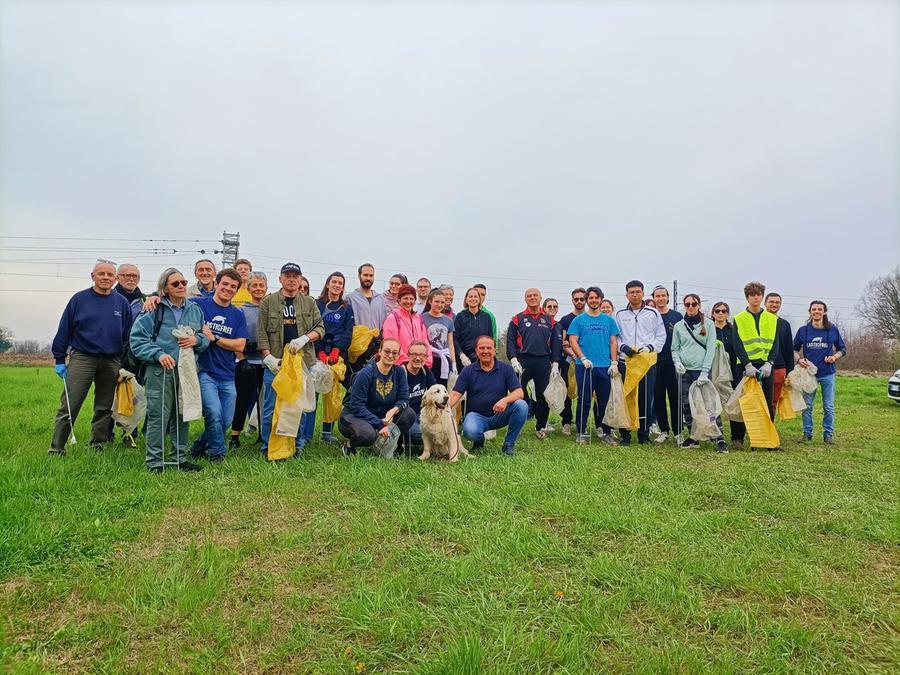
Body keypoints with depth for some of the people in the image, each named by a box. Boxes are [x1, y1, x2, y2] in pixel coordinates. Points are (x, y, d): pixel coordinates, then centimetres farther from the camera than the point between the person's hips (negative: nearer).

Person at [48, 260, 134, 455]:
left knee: (104, 408, 10)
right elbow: (64, 330, 3)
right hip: (82, 358, -2)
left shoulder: (122, 303, 5)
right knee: (68, 407, -5)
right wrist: (59, 359, 1)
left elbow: (127, 335, 9)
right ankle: (56, 448, 2)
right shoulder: (79, 299, 0)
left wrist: (125, 362, 6)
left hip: (111, 362, 2)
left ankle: (98, 446, 22)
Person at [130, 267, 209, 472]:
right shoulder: (155, 310, -3)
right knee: (158, 416, -4)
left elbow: (205, 338, 17)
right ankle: (154, 461, 5)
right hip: (160, 371, -4)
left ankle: (180, 459, 21)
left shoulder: (195, 310, 12)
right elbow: (137, 339, -5)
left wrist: (196, 340, -5)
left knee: (182, 416, 10)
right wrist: (158, 354, -16)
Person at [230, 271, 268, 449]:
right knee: (243, 400, 4)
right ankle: (235, 437, 15)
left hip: (267, 363, 2)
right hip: (247, 363, -2)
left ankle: (264, 435, 20)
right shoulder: (241, 311, 3)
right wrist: (242, 360, -9)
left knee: (266, 400, 7)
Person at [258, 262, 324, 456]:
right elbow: (261, 333, 2)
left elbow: (320, 328, 7)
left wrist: (304, 338, -12)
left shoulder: (309, 303, 11)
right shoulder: (268, 302, 6)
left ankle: (297, 445, 19)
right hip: (275, 363, -1)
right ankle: (268, 447, 14)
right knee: (271, 407, 2)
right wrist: (268, 357, -8)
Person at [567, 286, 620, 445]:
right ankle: (581, 433, 12)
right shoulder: (579, 319, 5)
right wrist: (583, 358, -13)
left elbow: (613, 342, 9)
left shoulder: (609, 320, 11)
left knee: (605, 401, 6)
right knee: (584, 401, 2)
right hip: (584, 366, -2)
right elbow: (573, 341, -1)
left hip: (605, 367, 2)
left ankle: (607, 433, 17)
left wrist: (614, 362, -2)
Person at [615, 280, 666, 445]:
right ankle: (625, 434, 9)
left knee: (646, 399, 1)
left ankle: (644, 434, 12)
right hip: (626, 361, 1)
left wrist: (649, 348, -8)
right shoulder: (620, 314, 10)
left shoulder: (653, 313, 8)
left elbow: (661, 337, 8)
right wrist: (623, 347, -8)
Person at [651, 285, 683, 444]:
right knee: (658, 398, 5)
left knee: (675, 398, 1)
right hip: (655, 363, 1)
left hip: (673, 363, -1)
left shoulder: (677, 316, 6)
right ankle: (664, 430, 15)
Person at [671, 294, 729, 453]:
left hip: (702, 369, -3)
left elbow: (711, 348, -2)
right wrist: (677, 362, -9)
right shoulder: (679, 326, 10)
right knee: (687, 405, 5)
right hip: (684, 370, 3)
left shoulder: (708, 324, 3)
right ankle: (693, 437, 16)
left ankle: (719, 438, -4)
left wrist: (705, 372, -10)